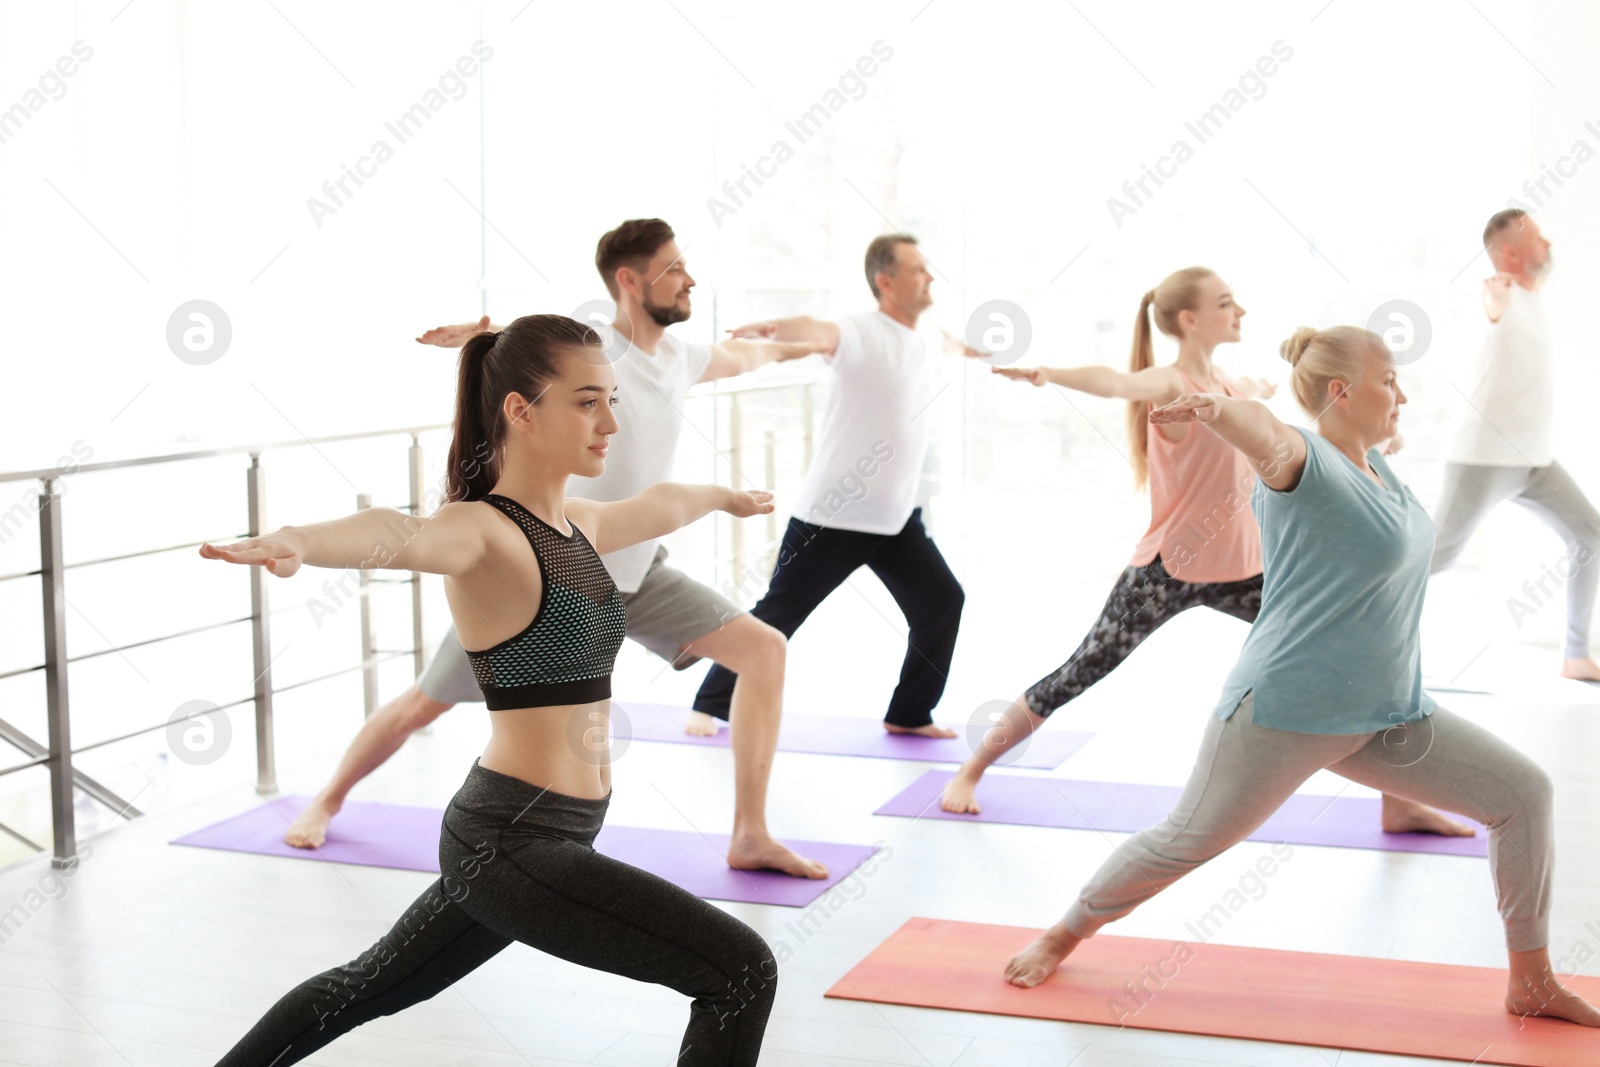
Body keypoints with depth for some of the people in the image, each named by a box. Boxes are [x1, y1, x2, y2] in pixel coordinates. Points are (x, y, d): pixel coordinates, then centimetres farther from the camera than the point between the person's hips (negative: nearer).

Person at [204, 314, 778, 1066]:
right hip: (514, 840, -9)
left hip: (537, 835, 9)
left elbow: (661, 506, 32)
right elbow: (397, 534, -40)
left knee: (369, 988, 28)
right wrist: (296, 542, -60)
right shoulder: (481, 531, -16)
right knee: (741, 971, -10)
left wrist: (724, 497, 52)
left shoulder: (577, 525, 10)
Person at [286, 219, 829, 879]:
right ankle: (328, 801, 35)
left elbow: (734, 356, 24)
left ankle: (750, 837, -3)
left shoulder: (678, 358, 1)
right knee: (425, 704, 6)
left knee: (763, 649, -10)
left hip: (634, 572, 6)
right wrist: (479, 339, -64)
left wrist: (791, 348, 43)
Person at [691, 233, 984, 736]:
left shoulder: (926, 339, 6)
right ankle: (711, 705, 16)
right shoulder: (860, 334, -19)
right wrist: (771, 328, -62)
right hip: (832, 516, -7)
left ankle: (910, 714, 20)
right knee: (777, 614, 1)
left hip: (896, 516, 7)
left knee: (941, 601, 6)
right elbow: (814, 330, -42)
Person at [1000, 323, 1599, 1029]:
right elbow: (1267, 439, -42)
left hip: (1386, 718, 9)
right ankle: (1064, 937, 26)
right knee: (1187, 841, 2)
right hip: (1284, 712, -8)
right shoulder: (1307, 462, -16)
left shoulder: (1375, 463, 9)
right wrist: (1215, 409, -61)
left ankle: (1532, 984, 15)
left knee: (1522, 793, 5)